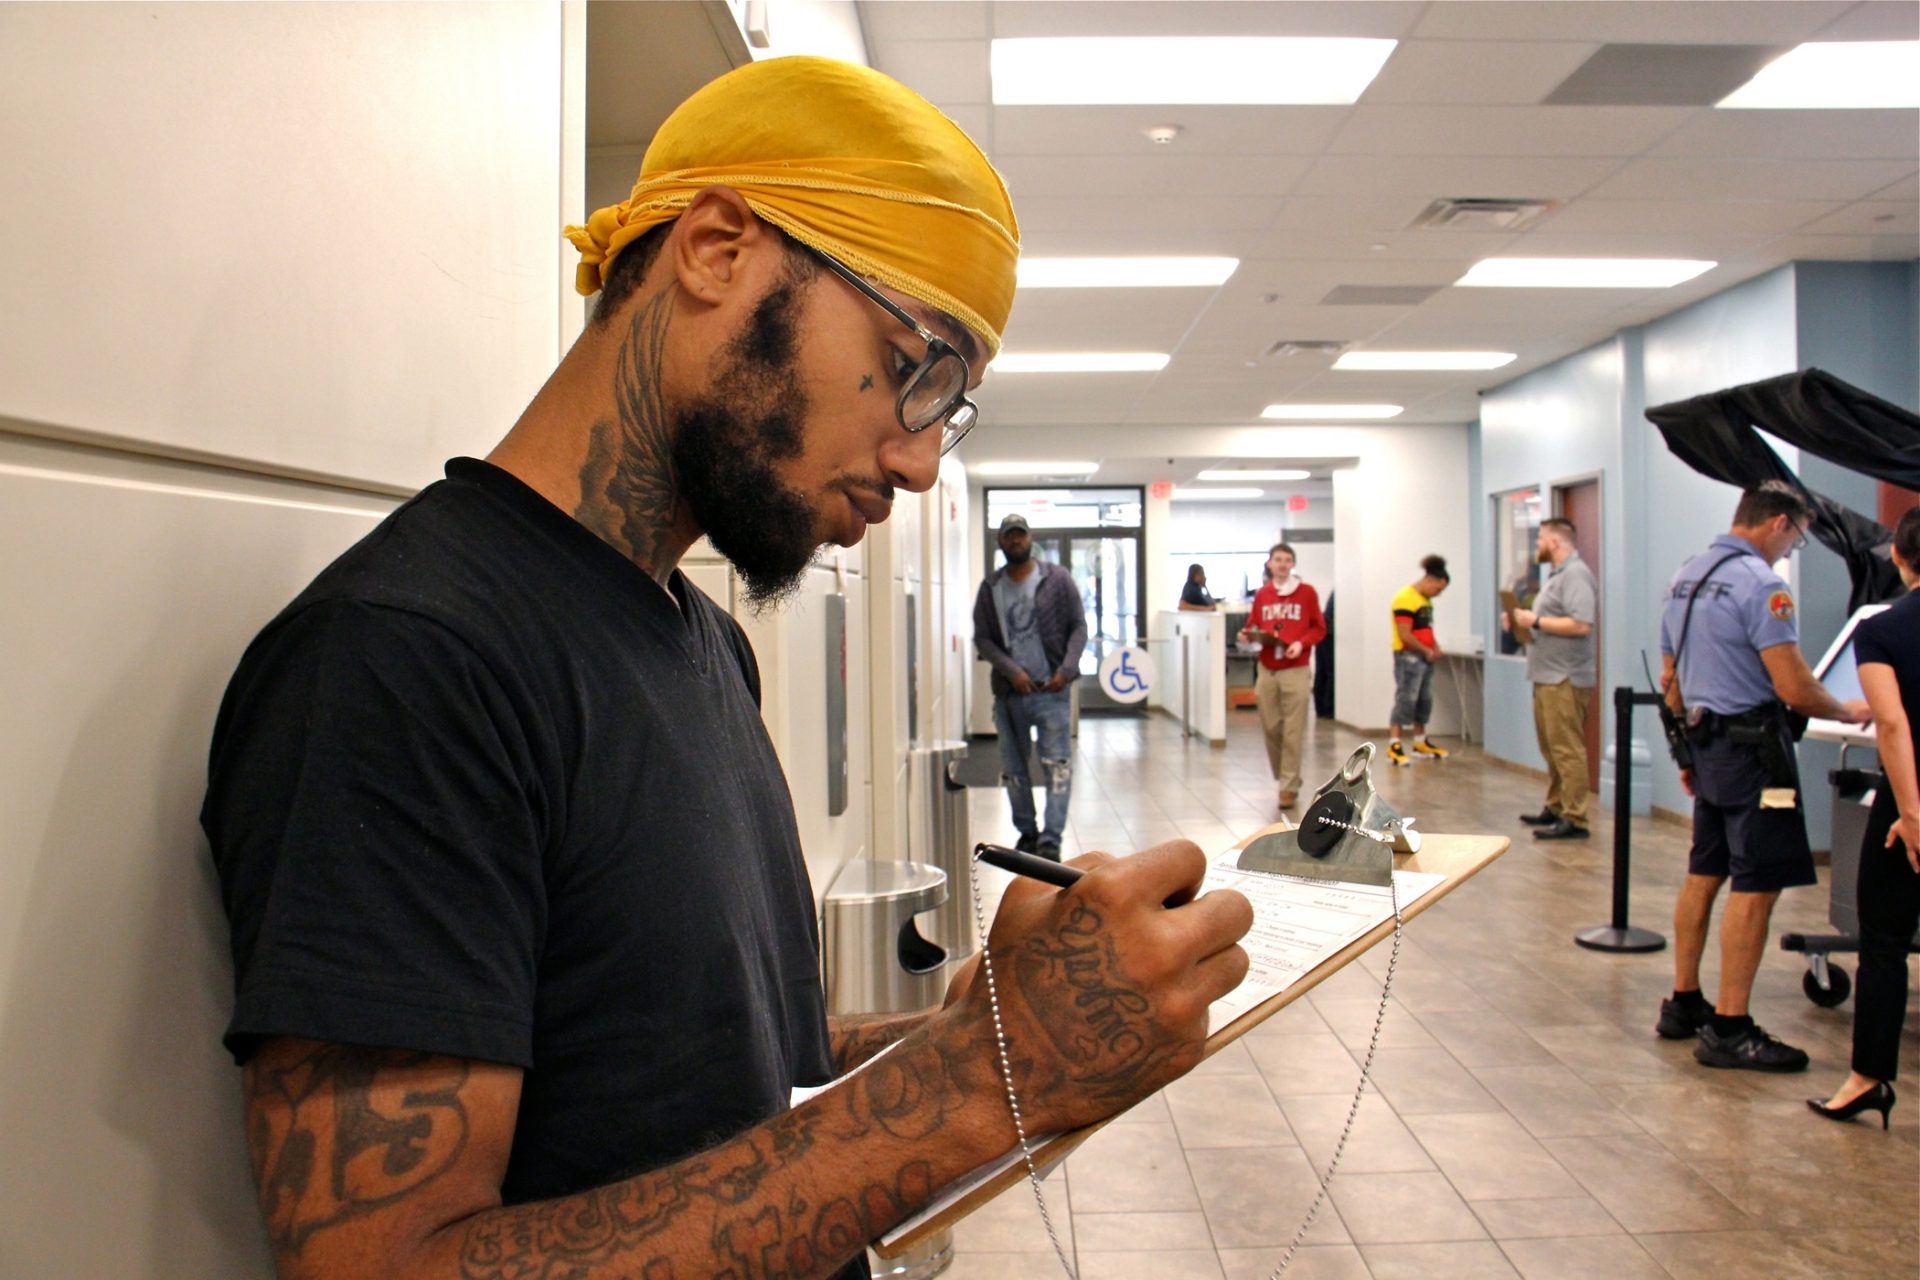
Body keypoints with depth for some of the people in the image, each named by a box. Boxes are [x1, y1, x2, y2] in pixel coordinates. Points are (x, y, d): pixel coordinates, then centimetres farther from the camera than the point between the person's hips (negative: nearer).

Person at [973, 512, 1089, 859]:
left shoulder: (1057, 579, 1)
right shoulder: (990, 586, 6)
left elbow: (1078, 627, 1)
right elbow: (982, 638, 4)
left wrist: (1066, 669, -13)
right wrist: (1012, 671, -10)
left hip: (1052, 689, -3)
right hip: (1009, 691, 3)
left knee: (1057, 765, -8)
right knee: (1013, 767, 10)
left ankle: (1051, 841, -6)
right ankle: (1027, 832, 24)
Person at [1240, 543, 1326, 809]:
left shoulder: (1307, 592, 2)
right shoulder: (1262, 594, 8)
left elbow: (1319, 629, 3)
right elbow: (1253, 626, 15)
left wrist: (1301, 643, -14)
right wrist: (1247, 635, -7)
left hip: (1296, 670, -3)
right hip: (1267, 670, 3)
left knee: (1293, 731, -3)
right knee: (1270, 727, 4)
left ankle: (1289, 786, 3)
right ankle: (1283, 777, 24)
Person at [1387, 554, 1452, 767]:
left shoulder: (1425, 599, 12)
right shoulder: (1405, 598, -16)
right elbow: (1405, 636, -20)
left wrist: (1435, 647, 4)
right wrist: (1427, 651, -11)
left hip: (1424, 657, 9)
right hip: (1408, 657, -9)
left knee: (1424, 700, 14)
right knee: (1405, 700, -9)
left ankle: (1420, 742, 24)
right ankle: (1394, 746, -7)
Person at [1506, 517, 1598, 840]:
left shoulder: (1575, 574, -12)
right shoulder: (1558, 574, 20)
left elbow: (1580, 625, -23)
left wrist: (1535, 621, -16)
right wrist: (1522, 623, 11)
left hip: (1565, 679, -11)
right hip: (1548, 677, 11)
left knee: (1567, 750, -9)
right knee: (1552, 749, 14)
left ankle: (1574, 820, -8)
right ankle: (1555, 808, 22)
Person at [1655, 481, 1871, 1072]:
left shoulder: (1684, 578, 12)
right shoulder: (1759, 584, -16)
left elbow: (1670, 679, 18)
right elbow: (1795, 690, -19)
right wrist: (1849, 713, -1)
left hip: (1709, 742, 9)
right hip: (1753, 747, -9)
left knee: (1703, 875, 15)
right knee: (1754, 887, -5)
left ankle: (1683, 1004, 22)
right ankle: (1729, 1029, -2)